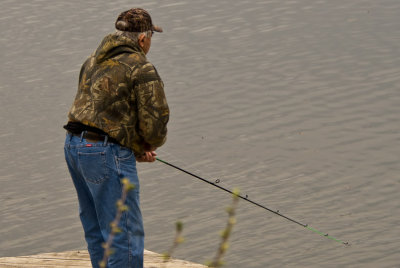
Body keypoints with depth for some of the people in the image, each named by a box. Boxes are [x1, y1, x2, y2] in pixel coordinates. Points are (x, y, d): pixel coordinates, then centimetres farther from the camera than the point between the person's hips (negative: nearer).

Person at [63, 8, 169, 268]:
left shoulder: (94, 60, 16)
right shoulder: (143, 70, -10)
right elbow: (154, 122, -13)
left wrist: (137, 148, 16)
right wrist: (150, 144, 12)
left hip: (74, 146, 9)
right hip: (106, 153, -9)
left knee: (96, 229, 19)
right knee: (126, 235, -4)